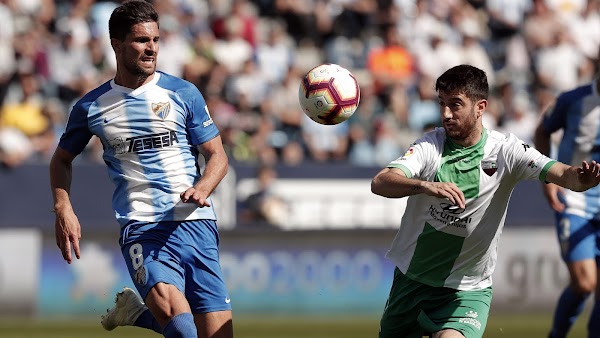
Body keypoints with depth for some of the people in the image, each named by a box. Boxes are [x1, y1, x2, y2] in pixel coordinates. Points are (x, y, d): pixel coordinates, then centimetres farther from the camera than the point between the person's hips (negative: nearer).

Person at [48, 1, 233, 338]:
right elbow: (62, 159, 23)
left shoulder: (183, 93, 7)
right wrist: (64, 210, 7)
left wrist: (202, 188, -11)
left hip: (195, 222, 3)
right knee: (165, 298, -37)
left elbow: (217, 155, 10)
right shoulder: (91, 107, 8)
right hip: (141, 226, -3)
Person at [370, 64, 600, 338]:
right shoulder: (430, 145, -10)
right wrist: (425, 186, -45)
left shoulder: (505, 150, -12)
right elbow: (379, 183, -25)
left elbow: (562, 174, -26)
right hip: (411, 278, 3)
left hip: (466, 290, -3)